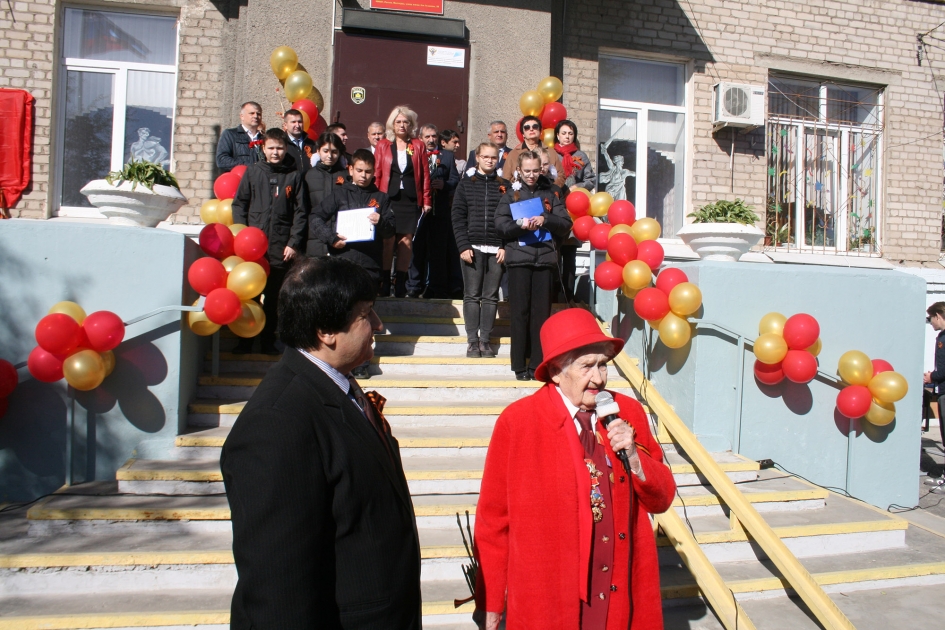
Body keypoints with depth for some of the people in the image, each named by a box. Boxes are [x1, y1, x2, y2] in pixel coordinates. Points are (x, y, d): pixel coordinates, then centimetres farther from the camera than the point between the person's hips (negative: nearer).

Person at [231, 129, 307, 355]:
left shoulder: (294, 176, 5)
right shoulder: (252, 172, 8)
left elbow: (300, 212, 3)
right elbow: (239, 205, 7)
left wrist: (294, 243, -5)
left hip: (281, 248, -1)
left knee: (274, 298, 6)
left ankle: (268, 341, 16)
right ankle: (245, 341, 15)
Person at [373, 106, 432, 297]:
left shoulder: (418, 146, 11)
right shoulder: (383, 145, 10)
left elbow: (425, 175, 8)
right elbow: (376, 173, 7)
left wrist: (426, 200, 1)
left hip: (411, 200, 1)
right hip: (388, 198, 0)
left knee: (406, 240, -2)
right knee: (388, 239, -5)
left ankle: (400, 283, 4)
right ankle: (384, 282, 2)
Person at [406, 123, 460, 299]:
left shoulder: (448, 156, 15)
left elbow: (455, 179, 6)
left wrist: (444, 184, -12)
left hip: (440, 210, 1)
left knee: (439, 250, 2)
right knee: (416, 249, 1)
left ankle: (438, 289, 8)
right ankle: (414, 288, 9)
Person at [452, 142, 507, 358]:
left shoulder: (504, 186, 11)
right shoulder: (465, 185, 9)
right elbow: (458, 217, 3)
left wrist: (506, 246, -5)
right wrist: (463, 246, -7)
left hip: (497, 249, 1)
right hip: (472, 247, -1)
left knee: (491, 296, 2)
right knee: (472, 295, 0)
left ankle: (485, 340, 8)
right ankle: (472, 341, 4)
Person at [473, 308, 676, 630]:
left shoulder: (629, 413, -1)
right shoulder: (516, 422, -13)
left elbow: (662, 499, 5)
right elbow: (493, 518, -8)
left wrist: (634, 456, -14)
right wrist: (491, 603, -4)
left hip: (623, 597, 4)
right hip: (546, 603, -3)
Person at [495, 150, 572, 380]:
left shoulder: (549, 195, 13)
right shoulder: (511, 194, 9)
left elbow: (566, 225, 5)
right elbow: (500, 226, -1)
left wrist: (545, 220, -12)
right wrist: (520, 225, -19)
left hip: (545, 259, 2)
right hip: (519, 259, -1)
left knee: (541, 314, 2)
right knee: (520, 313, 0)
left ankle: (537, 364, 10)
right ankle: (519, 365, 7)